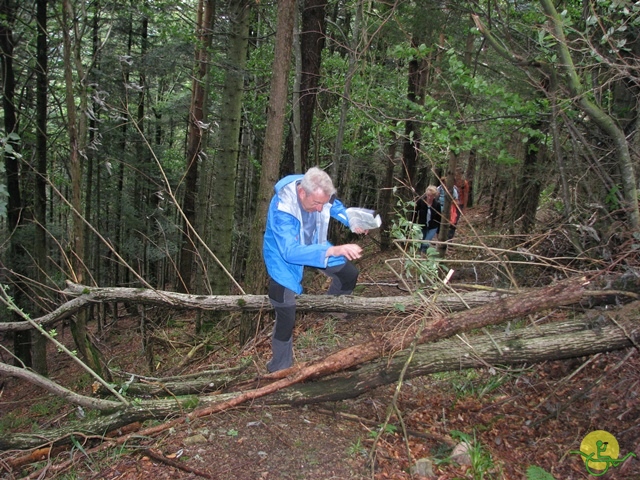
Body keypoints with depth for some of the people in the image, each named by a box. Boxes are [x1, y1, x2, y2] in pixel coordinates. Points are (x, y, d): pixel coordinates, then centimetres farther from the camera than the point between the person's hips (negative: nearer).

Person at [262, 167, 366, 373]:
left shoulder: (319, 194, -22)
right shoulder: (282, 209, -40)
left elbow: (336, 207, 3)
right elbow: (291, 252, -49)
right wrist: (334, 250, -59)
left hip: (313, 244, 6)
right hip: (284, 255, -6)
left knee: (349, 274, 12)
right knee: (286, 317, -8)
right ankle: (280, 369, 13)